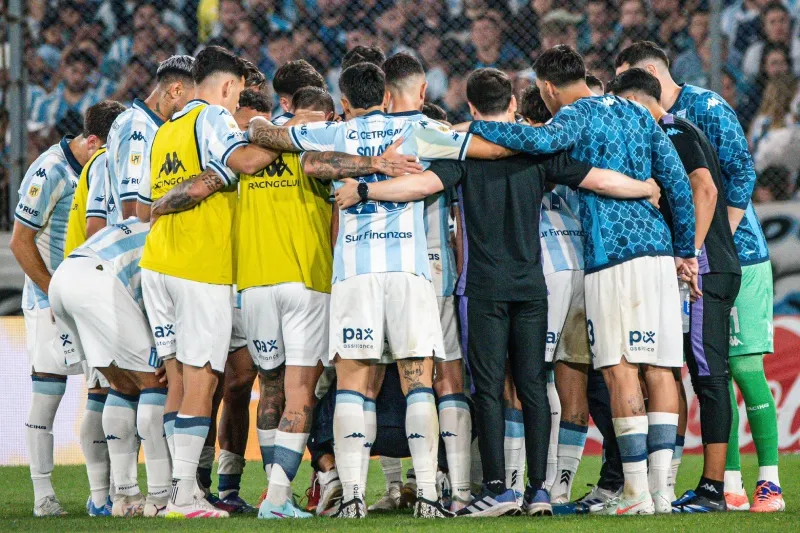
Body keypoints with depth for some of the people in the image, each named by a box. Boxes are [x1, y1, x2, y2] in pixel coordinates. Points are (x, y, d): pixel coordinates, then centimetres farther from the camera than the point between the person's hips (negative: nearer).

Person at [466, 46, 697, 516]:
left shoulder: (577, 114, -1)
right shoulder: (634, 113, 19)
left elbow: (541, 140, -24)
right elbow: (678, 181, 14)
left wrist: (475, 128, -10)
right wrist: (685, 249, 18)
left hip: (612, 254, -7)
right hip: (658, 248, 7)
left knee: (620, 369, -7)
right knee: (660, 367, 5)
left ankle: (636, 491, -12)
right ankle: (661, 486, 2)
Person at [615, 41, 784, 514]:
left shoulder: (707, 108, -7)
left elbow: (741, 174, -14)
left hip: (737, 257, -6)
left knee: (746, 367, -8)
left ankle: (769, 482, -3)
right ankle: (731, 486, 4)